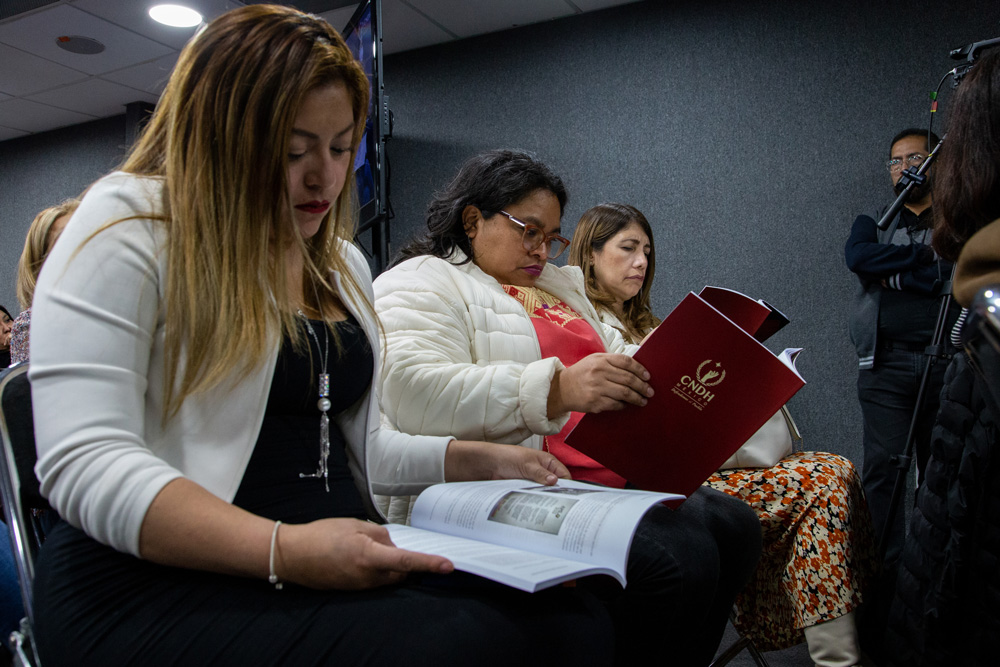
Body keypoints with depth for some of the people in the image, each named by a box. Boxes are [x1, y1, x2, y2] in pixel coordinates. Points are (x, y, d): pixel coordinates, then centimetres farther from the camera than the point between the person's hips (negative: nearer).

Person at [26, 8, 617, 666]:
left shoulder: (345, 264, 16)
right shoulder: (128, 225, -5)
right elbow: (86, 461, -16)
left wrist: (482, 459, 11)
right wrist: (284, 550, -27)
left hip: (341, 564, 7)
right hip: (164, 586, -6)